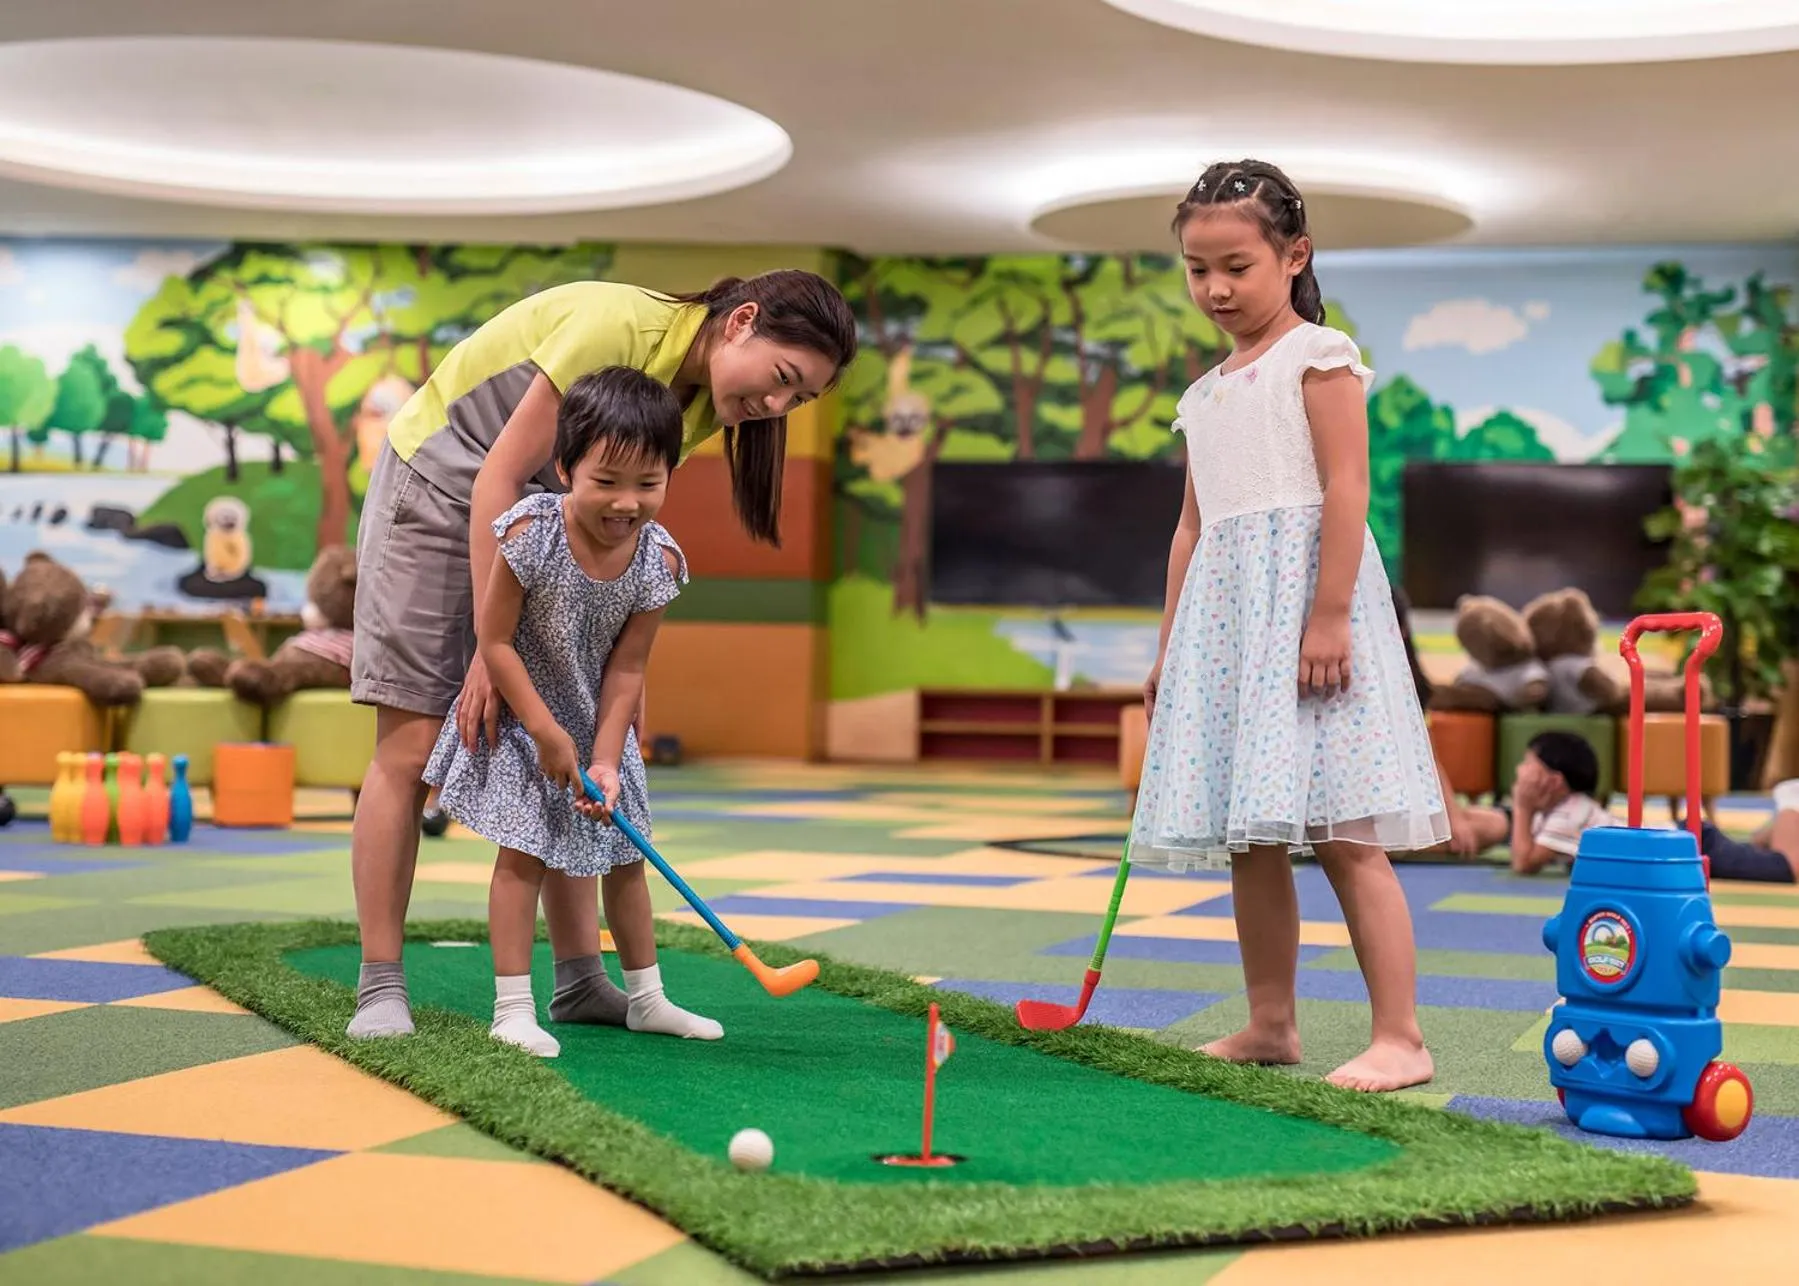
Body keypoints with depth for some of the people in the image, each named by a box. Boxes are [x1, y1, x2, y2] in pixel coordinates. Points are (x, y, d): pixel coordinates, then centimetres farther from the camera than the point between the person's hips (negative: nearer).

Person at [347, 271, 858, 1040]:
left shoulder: (703, 406, -5)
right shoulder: (621, 325, -30)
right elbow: (497, 479, -28)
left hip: (541, 513, 7)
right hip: (439, 485, -7)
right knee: (412, 746, -9)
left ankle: (579, 981, 8)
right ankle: (380, 990, -2)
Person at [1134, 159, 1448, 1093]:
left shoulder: (1318, 355, -2)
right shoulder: (1207, 394, 21)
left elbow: (1346, 487, -11)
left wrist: (1329, 616, -20)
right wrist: (1168, 647, 17)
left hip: (1303, 597, -8)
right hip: (1224, 616, 8)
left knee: (1341, 833, -11)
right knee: (1248, 837, 9)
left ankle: (1400, 1039, -9)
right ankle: (1269, 1025, 17)